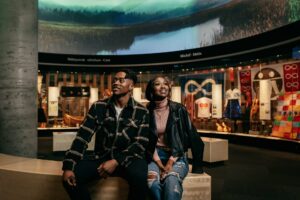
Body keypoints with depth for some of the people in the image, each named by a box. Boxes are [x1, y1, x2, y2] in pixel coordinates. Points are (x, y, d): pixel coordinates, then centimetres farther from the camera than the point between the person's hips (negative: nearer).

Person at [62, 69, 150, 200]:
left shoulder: (141, 112, -2)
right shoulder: (98, 107, 3)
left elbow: (141, 144, -7)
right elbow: (82, 137, -4)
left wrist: (116, 161, -21)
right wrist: (68, 166, -15)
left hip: (129, 158, -2)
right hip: (102, 157, 2)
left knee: (139, 178, -34)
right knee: (70, 178, -21)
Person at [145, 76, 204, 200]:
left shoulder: (179, 109, 2)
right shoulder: (147, 112, 5)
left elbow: (190, 136, -1)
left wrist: (171, 161, -11)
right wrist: (158, 162, -9)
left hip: (177, 156, -1)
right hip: (155, 156, 1)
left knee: (171, 180, -34)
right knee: (152, 181, -32)